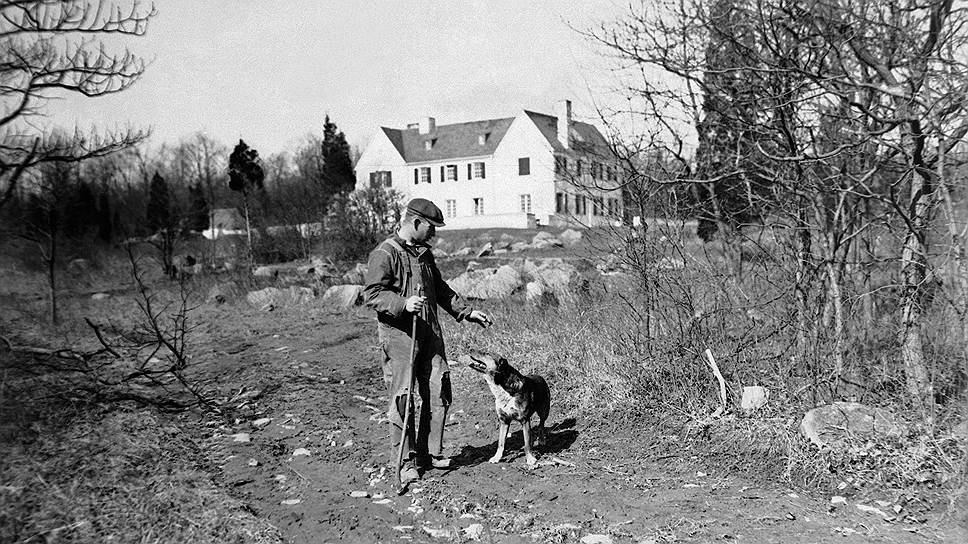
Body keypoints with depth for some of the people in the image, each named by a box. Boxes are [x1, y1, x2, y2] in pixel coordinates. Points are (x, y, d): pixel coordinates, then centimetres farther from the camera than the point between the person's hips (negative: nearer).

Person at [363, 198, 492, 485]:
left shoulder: (424, 252, 17)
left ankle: (430, 453, 21)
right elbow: (371, 294, -15)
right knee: (403, 397, -2)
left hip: (430, 332, 8)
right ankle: (406, 461, 10)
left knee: (438, 393, 7)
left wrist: (467, 312, 21)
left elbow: (441, 289, 26)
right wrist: (402, 303, -30)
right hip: (398, 335, -8)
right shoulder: (385, 253, -9)